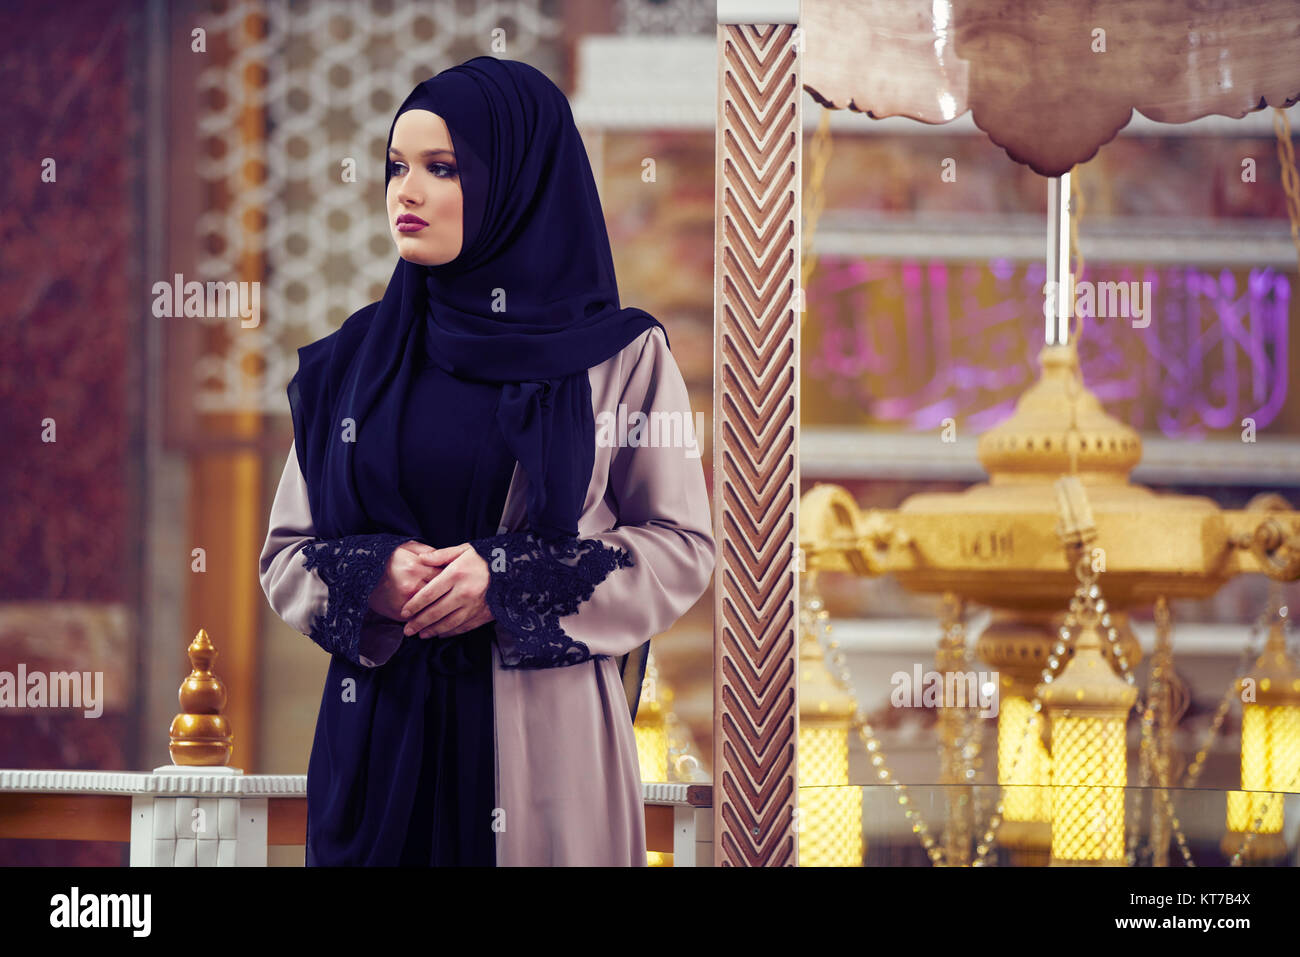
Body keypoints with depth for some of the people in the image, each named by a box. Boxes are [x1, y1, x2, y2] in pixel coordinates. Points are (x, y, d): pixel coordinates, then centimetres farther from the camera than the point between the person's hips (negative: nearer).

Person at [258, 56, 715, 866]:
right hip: (380, 732, 2)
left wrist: (513, 583, -14)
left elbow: (685, 549, -1)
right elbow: (287, 554, 11)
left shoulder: (622, 358, 0)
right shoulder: (354, 363, 8)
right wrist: (371, 580, -12)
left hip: (546, 735, -2)